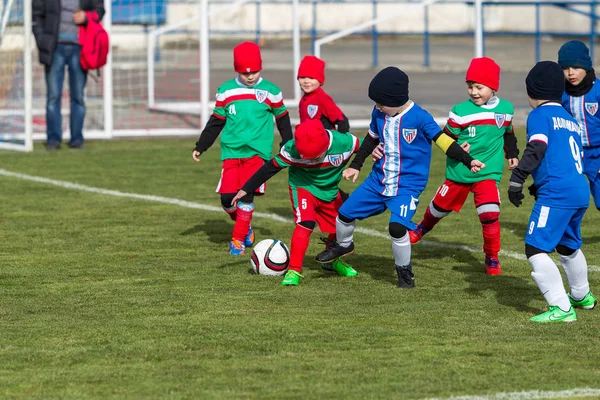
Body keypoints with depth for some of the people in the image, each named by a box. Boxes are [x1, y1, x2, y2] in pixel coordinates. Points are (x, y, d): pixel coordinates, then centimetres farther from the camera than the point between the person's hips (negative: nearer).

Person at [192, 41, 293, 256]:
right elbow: (216, 121, 13)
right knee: (227, 197, -5)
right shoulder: (226, 91, 5)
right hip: (231, 150, 2)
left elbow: (282, 120, 13)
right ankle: (244, 226, 24)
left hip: (257, 151, -2)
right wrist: (200, 147, 11)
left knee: (247, 195, -13)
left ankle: (239, 239, 1)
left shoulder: (271, 91, 1)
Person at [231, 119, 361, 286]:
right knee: (305, 224, -25)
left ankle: (332, 261, 39)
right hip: (303, 187, -3)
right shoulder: (292, 149, -30)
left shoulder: (344, 143, -30)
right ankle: (294, 270, -17)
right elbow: (271, 167, -19)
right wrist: (246, 189, -16)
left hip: (330, 190, 4)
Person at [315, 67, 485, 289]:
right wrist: (355, 165, 23)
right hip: (378, 179, 6)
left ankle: (405, 271, 1)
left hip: (408, 185, -6)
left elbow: (443, 141, -15)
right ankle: (343, 245, 41)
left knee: (397, 227, -24)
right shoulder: (379, 113, -1)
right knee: (345, 213, 9)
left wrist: (468, 160, -23)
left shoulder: (419, 118, -18)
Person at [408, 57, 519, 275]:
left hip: (488, 173, 0)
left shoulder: (505, 109, -1)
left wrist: (512, 154, 13)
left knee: (490, 214, -16)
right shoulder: (461, 111, -13)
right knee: (440, 207, 17)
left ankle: (492, 257, 1)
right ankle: (423, 227, 50)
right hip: (458, 172, 0)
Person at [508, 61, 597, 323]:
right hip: (580, 191, 9)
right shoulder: (569, 119, 23)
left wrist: (517, 179, -19)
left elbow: (536, 148, -16)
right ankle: (582, 296, 48)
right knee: (568, 246, 30)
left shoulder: (540, 115, -1)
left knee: (535, 248, -11)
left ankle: (561, 308, -20)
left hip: (556, 193, -9)